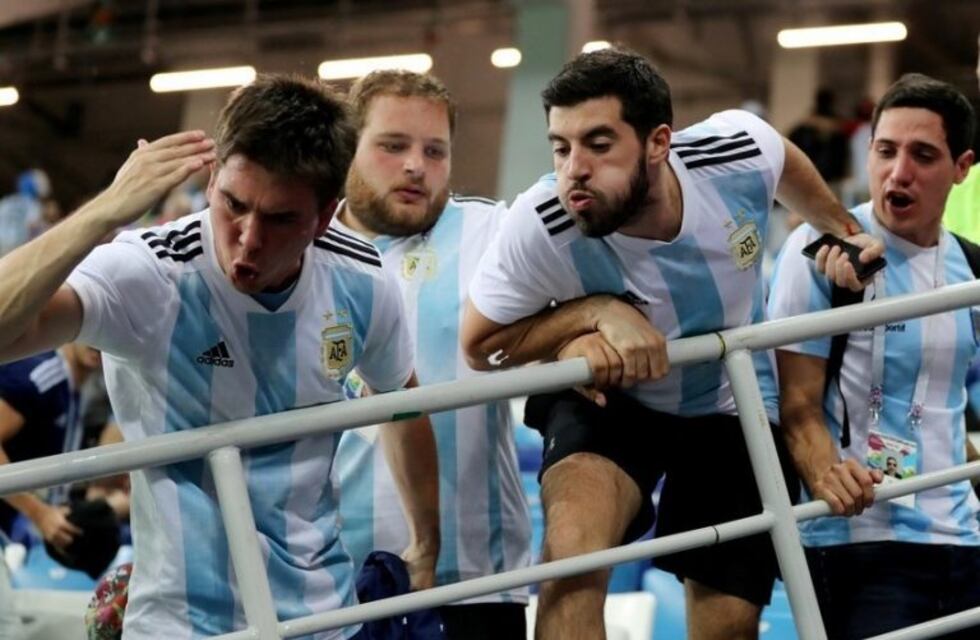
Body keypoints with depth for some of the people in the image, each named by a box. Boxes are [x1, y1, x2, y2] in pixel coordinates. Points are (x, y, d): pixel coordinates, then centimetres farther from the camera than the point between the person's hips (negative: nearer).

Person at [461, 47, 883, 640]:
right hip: (608, 398, -2)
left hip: (734, 410, 3)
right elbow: (481, 346, -17)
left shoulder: (740, 151, -27)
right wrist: (601, 310, -31)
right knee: (573, 554, -34)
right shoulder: (540, 227, -32)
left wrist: (843, 231, 6)